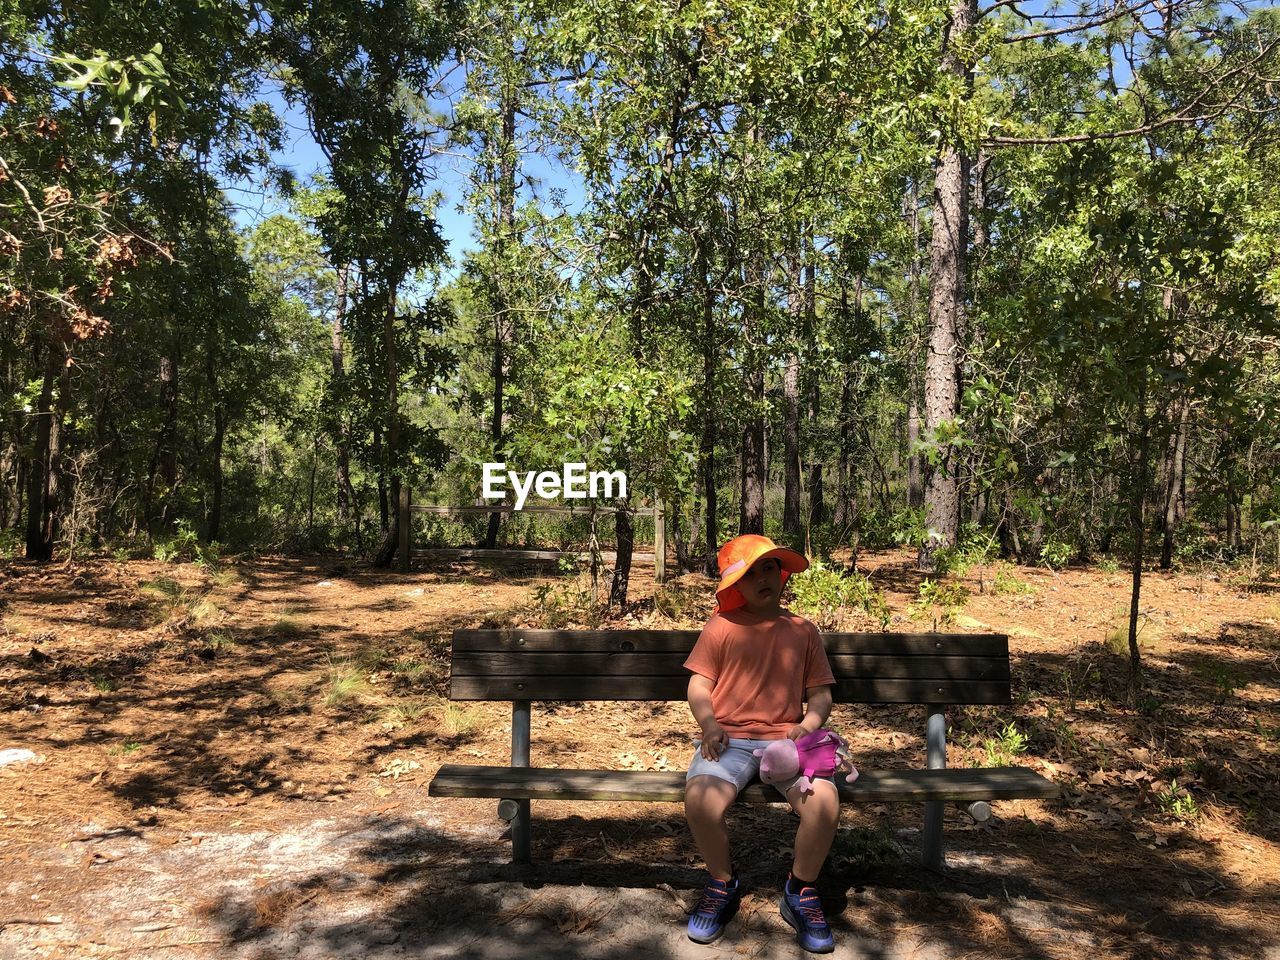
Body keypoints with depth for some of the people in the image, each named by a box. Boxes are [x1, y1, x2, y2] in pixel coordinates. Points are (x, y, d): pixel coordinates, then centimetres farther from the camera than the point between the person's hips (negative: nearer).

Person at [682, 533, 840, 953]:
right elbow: (699, 684, 7)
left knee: (824, 801, -29)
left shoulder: (802, 631, 15)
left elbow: (820, 692, 15)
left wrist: (809, 724, -5)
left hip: (786, 738, 1)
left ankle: (801, 893, 1)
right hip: (729, 738, -1)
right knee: (700, 798, -32)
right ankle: (723, 885, 1)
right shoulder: (721, 628, 9)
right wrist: (709, 724, -11)